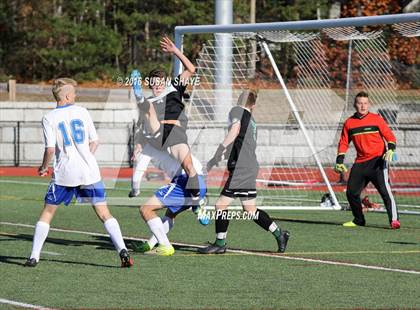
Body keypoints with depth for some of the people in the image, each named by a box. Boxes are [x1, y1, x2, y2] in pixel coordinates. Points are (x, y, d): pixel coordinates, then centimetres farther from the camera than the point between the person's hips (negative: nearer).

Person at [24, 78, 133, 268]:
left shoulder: (49, 118, -2)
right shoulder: (82, 112, 5)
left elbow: (50, 149, -10)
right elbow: (94, 142, 7)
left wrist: (44, 168, 7)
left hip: (64, 173, -1)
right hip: (89, 171, 1)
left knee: (47, 213, 11)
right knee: (104, 213, 2)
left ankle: (34, 256, 8)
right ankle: (123, 251, -12)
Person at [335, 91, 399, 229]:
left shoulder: (376, 119, -1)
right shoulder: (349, 123, 9)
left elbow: (390, 137, -2)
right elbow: (344, 143, 15)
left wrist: (390, 150, -20)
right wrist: (339, 161, 7)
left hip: (377, 160, -5)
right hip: (360, 163, 5)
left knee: (384, 189, -18)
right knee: (351, 192, 4)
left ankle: (394, 220, -20)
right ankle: (359, 220, 22)